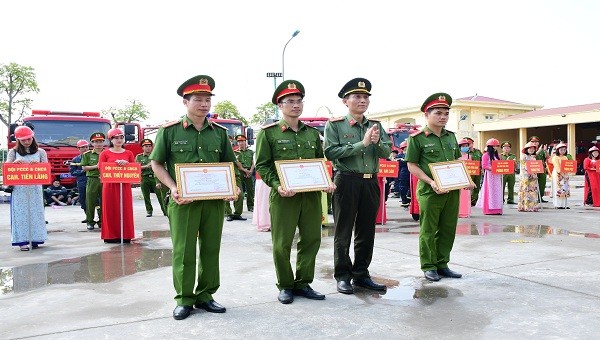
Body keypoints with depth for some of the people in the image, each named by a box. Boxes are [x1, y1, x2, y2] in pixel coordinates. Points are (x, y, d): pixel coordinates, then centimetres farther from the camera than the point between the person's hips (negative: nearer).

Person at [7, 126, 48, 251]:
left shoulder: (40, 152, 7)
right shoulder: (13, 152, 8)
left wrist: (37, 165, -17)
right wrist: (14, 163, -17)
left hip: (35, 187, 1)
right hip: (18, 188, 0)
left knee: (35, 212, 4)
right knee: (20, 212, -2)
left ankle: (35, 238, 12)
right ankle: (22, 240, -1)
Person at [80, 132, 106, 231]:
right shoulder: (87, 154, 6)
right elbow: (84, 167, 1)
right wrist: (95, 166, -11)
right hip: (92, 180, -1)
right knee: (90, 201, -1)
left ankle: (102, 221, 14)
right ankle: (90, 221, 9)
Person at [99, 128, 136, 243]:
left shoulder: (128, 153, 10)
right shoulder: (105, 153, 4)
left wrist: (126, 164, -10)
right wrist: (115, 164, -15)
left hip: (125, 185, 2)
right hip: (110, 185, -2)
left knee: (125, 210, 2)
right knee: (111, 210, 0)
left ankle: (125, 235, 9)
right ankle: (111, 236, 6)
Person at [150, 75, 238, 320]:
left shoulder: (220, 132, 9)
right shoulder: (170, 131, -1)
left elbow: (229, 164, 15)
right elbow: (156, 163, 2)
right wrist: (173, 188, -13)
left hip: (215, 200, 3)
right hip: (183, 201, -3)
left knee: (211, 249, 8)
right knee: (183, 251, 2)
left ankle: (205, 296, 22)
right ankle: (184, 299, 15)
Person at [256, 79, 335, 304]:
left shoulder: (313, 133, 14)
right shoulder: (268, 133, 0)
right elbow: (262, 165, -3)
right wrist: (277, 185, -18)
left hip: (312, 194, 4)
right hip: (283, 195, -4)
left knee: (311, 239, 8)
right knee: (282, 243, 2)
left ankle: (303, 283, 22)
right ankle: (285, 286, 18)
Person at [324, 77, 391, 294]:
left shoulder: (376, 125, 11)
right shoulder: (335, 125, -2)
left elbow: (387, 153, 5)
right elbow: (330, 153, -14)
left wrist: (377, 142, -17)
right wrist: (362, 143, -17)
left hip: (371, 182, 5)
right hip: (346, 182, -5)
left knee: (367, 231, 11)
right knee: (343, 232, 4)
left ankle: (361, 274, 24)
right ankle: (342, 276, 15)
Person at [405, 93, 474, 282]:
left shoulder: (451, 136, 13)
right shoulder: (417, 138, -6)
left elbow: (458, 161, 21)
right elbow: (412, 166, -7)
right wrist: (431, 182, -18)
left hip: (452, 190, 6)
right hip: (430, 191, -6)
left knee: (448, 229, 11)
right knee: (429, 230, 3)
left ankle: (442, 264, 24)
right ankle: (429, 267, 15)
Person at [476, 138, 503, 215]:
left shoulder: (497, 155, 16)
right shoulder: (486, 155, -4)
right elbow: (484, 166, -11)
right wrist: (492, 168, -22)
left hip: (497, 176, 6)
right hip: (489, 176, -6)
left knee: (497, 192, 4)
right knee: (490, 192, -6)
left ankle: (497, 209, 6)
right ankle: (489, 209, -3)